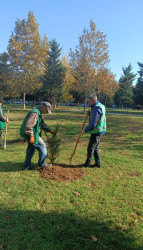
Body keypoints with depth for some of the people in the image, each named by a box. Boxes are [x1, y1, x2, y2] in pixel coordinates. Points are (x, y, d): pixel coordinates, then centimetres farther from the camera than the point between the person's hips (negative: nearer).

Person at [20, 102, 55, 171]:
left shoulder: (40, 113, 14)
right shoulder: (35, 113, -21)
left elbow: (43, 124, 22)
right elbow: (28, 125, -29)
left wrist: (50, 130, 15)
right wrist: (31, 136, -29)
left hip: (32, 134, 11)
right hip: (31, 134, -11)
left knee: (31, 149, 18)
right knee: (42, 146, 0)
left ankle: (26, 166, 26)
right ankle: (42, 164, 15)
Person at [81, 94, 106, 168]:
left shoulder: (96, 109, -20)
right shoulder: (100, 106, 13)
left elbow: (93, 124, -22)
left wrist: (85, 130, -11)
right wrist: (90, 114, 4)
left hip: (96, 131, -10)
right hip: (98, 131, 10)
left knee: (90, 148, 0)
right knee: (95, 148, 16)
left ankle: (88, 163, 11)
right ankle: (98, 163, 22)